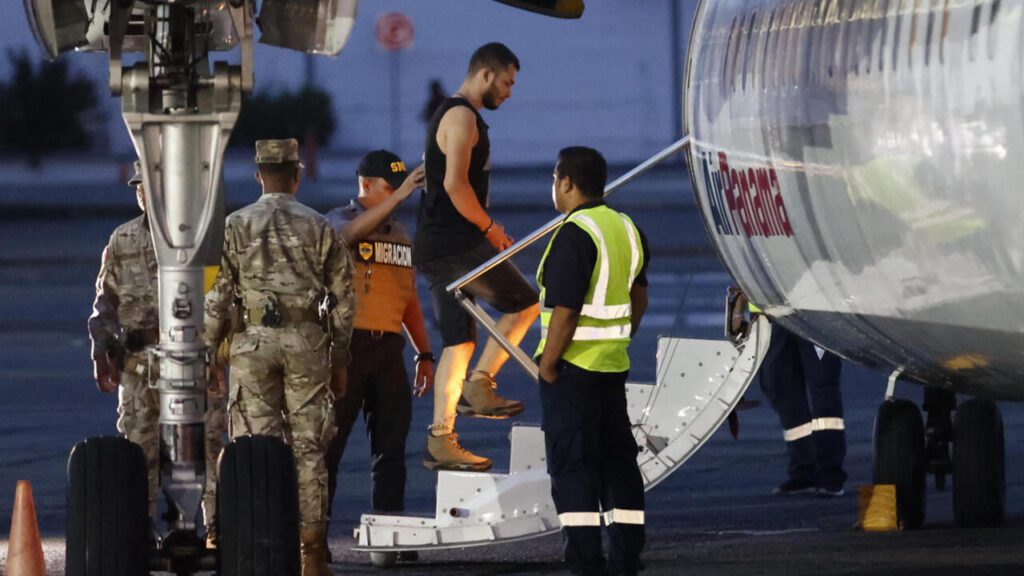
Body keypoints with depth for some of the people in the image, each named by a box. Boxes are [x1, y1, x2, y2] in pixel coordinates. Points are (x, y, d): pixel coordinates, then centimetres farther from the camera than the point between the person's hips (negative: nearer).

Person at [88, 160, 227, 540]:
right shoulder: (123, 242, 12)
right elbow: (105, 301, 16)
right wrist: (101, 352, 7)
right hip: (138, 362, 3)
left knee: (209, 444, -5)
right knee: (138, 447, 5)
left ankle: (216, 529, 0)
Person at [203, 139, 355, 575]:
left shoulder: (235, 227, 1)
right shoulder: (320, 228, 4)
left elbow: (216, 298, -1)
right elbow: (343, 301, 5)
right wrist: (340, 360, 13)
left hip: (252, 343, -1)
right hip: (307, 344, 1)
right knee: (309, 448, 4)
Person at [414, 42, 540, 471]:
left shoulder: (454, 115, 22)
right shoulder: (462, 116, -11)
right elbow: (455, 183, -22)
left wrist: (487, 231, 18)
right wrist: (489, 227, -12)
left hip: (436, 246, 10)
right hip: (456, 243, -10)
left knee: (458, 340, 8)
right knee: (525, 303, 0)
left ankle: (440, 441, 4)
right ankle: (478, 386, -3)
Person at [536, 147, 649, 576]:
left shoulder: (574, 235, -17)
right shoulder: (627, 229, 10)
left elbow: (565, 311, -21)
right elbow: (638, 297, 19)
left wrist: (547, 365, -14)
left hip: (573, 366, -8)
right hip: (614, 365, 8)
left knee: (571, 466, -4)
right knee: (618, 462, 12)